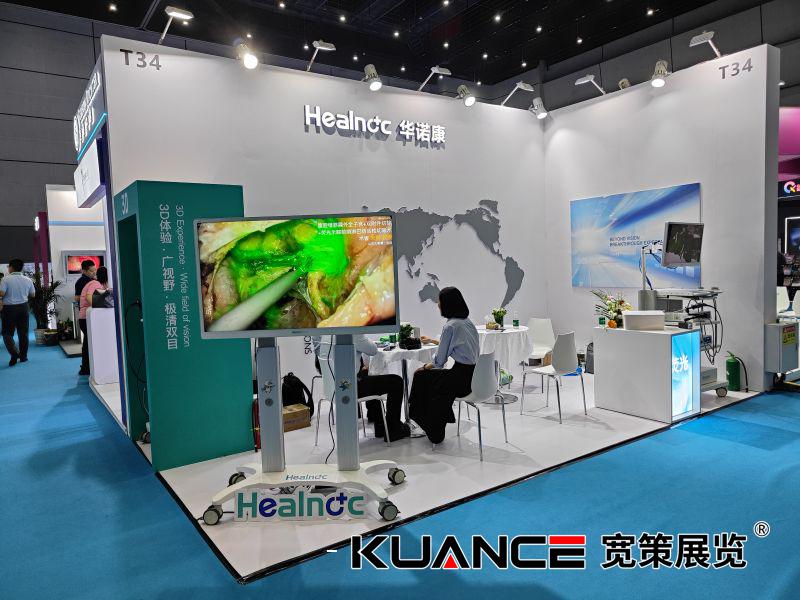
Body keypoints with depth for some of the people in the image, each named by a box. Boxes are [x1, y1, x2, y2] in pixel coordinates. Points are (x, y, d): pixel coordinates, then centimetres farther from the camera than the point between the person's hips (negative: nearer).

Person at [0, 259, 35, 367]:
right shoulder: (28, 280, 1)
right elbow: (32, 294, 10)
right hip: (23, 307, 4)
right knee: (23, 333, 10)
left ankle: (14, 352, -15)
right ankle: (23, 356, 15)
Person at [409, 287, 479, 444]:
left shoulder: (451, 326, -15)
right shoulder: (468, 322, 10)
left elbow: (440, 361, -10)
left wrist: (426, 367, 9)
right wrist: (432, 341, 40)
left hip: (463, 379, -8)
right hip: (474, 374, 8)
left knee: (421, 376, 10)